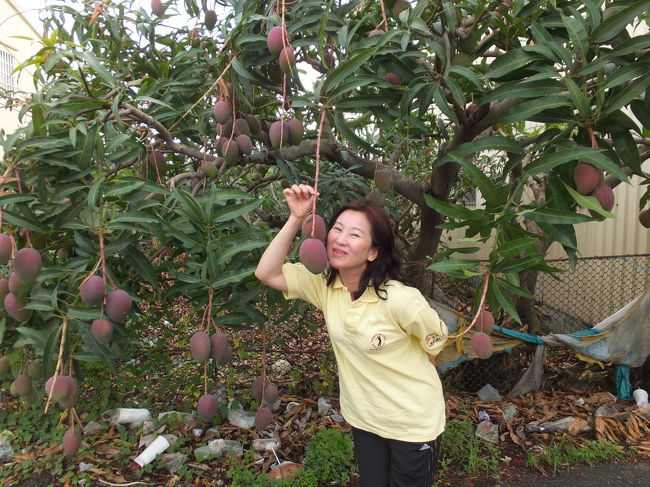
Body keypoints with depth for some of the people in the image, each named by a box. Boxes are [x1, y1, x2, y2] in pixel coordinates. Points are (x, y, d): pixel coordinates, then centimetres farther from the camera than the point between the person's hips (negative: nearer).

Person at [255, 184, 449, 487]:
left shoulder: (400, 299, -29)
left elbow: (436, 341, -12)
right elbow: (267, 273, -20)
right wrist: (296, 219, -27)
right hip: (364, 419, 5)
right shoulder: (323, 284, -13)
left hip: (413, 424, -4)